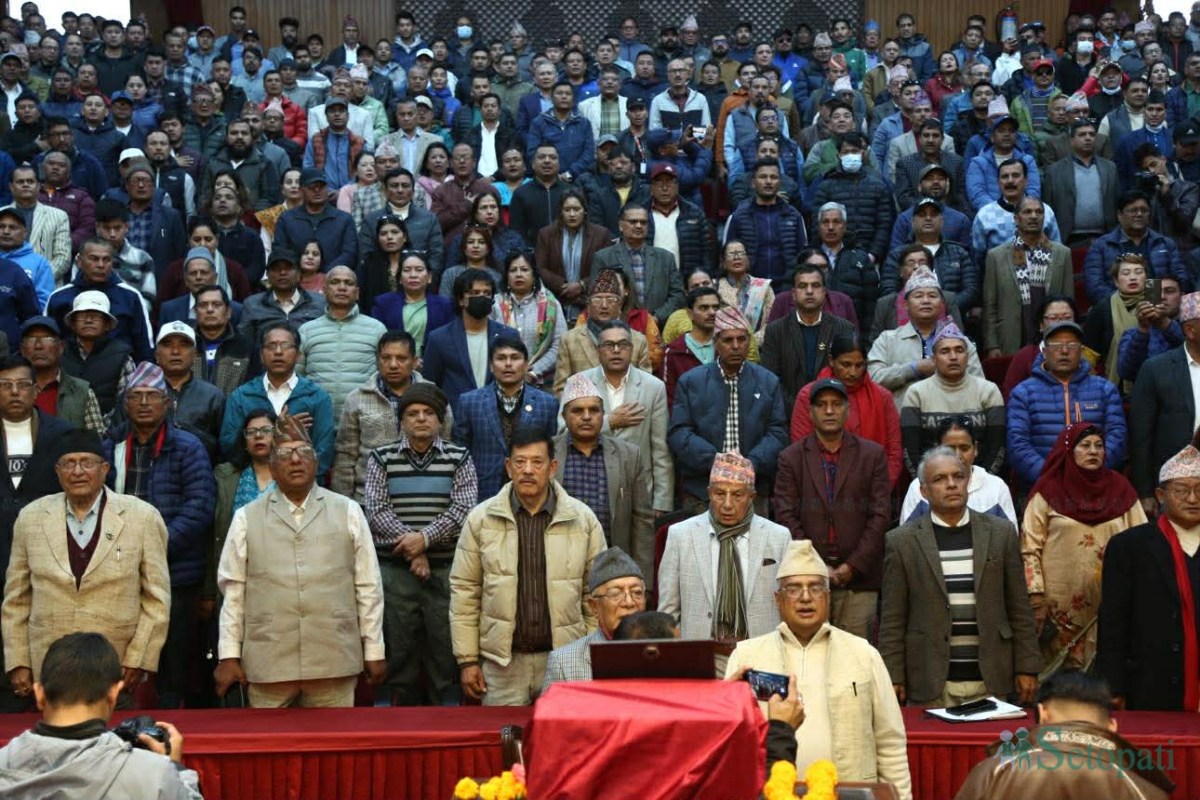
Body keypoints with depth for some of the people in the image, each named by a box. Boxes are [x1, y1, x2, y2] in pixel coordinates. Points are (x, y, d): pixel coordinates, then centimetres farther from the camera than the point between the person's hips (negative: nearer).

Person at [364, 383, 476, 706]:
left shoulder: (459, 458, 8)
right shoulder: (381, 458, 8)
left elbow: (463, 508, -4)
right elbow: (376, 510, -2)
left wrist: (425, 538, -15)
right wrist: (411, 550, -11)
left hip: (446, 570, 0)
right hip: (395, 571, 0)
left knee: (445, 654, 0)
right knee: (400, 654, 4)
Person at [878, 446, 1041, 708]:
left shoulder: (1001, 533, 6)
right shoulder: (902, 541, 1)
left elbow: (1019, 609, 8)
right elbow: (892, 621, 1)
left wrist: (1027, 668, 4)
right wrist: (893, 679, -3)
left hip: (991, 680, 2)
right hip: (931, 683, -1)